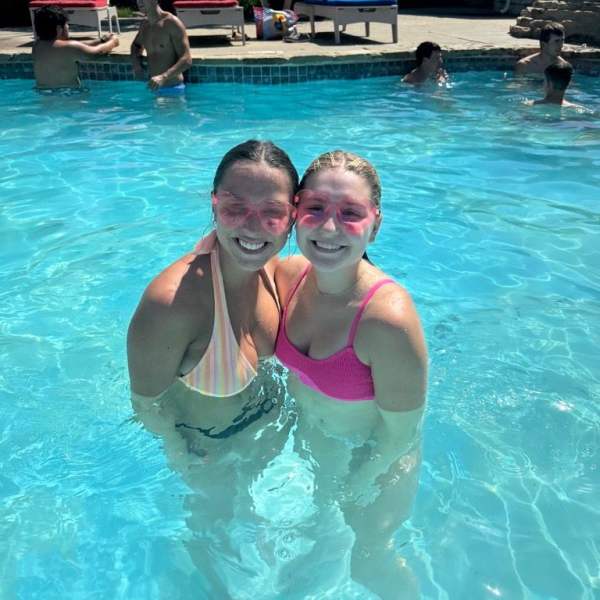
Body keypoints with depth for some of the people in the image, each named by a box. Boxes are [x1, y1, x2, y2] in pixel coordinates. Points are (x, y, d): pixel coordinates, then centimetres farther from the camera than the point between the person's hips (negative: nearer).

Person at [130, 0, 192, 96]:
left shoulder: (172, 23, -12)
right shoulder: (144, 24, 10)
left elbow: (187, 60, -20)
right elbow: (136, 45, 31)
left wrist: (163, 77, -35)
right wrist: (136, 61, 6)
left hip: (172, 89, -6)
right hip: (154, 88, 6)